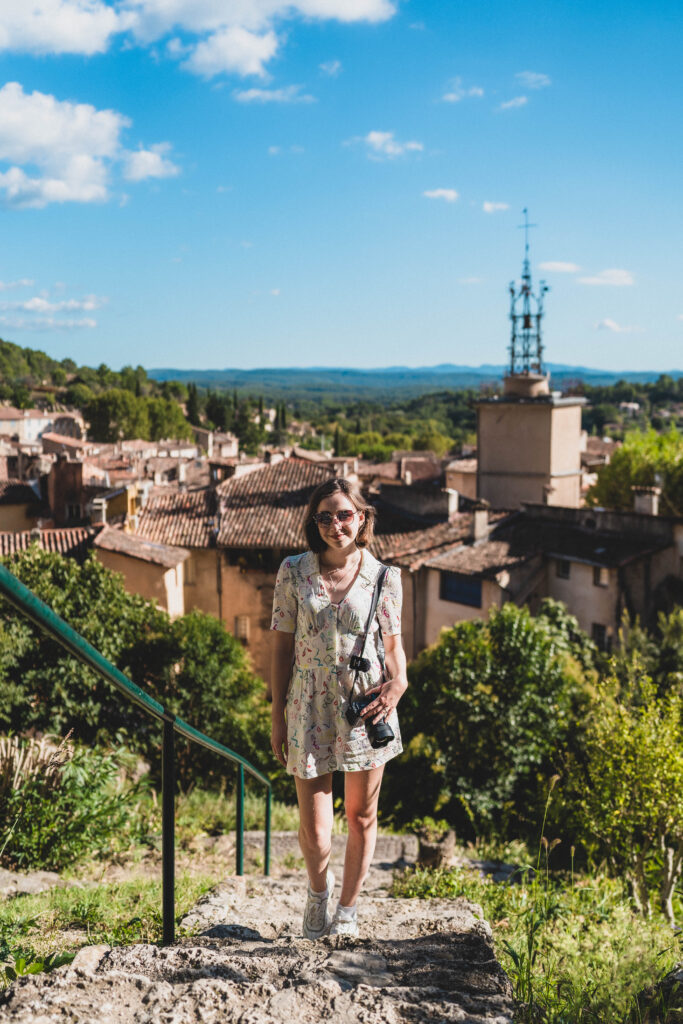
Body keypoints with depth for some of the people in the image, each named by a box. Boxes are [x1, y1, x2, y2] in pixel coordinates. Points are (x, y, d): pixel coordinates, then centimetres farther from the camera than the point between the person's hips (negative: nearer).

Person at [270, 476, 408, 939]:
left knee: (362, 817, 13)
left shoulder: (384, 576, 0)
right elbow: (282, 646, 3)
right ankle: (319, 889, 33)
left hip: (365, 708, 1)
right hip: (310, 710, -1)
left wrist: (399, 681, -15)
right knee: (314, 834, 0)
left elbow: (394, 644, 8)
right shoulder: (294, 572, -1)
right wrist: (277, 719, 3)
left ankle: (347, 909, 35)